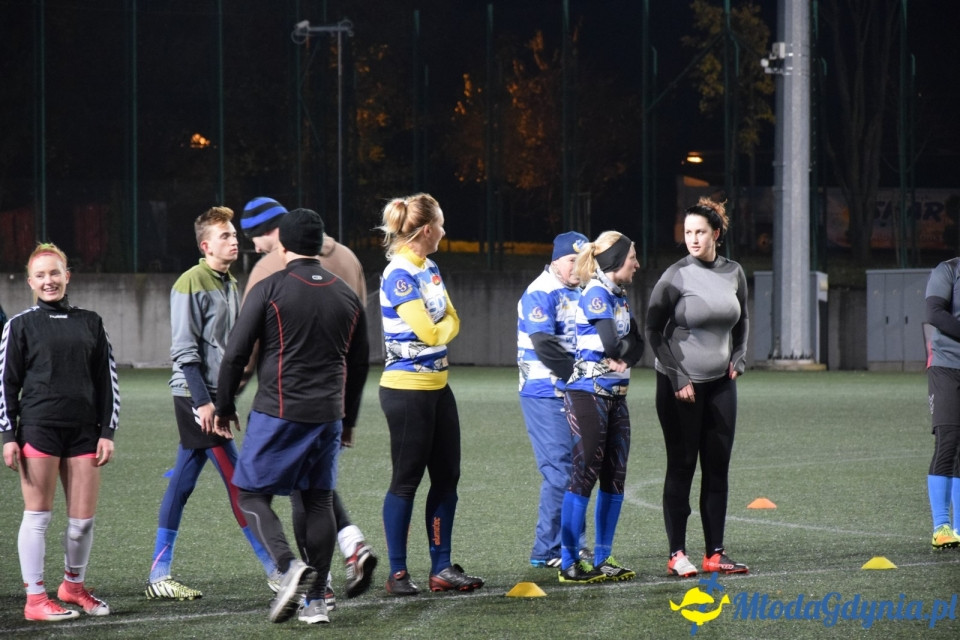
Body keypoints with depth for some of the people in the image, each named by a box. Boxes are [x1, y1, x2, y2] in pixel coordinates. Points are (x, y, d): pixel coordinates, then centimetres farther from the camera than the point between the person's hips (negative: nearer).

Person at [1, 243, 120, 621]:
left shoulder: (90, 323, 11)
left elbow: (107, 380, 12)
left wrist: (107, 432, 6)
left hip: (84, 430, 3)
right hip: (38, 429, -3)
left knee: (84, 518, 3)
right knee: (38, 514, -1)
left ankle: (73, 586, 25)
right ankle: (35, 600, 5)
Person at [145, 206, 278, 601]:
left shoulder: (230, 284, 15)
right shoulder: (191, 284, -12)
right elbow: (184, 350, -16)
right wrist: (202, 401, -20)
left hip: (216, 395, 9)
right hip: (195, 395, -9)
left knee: (182, 483, 9)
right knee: (238, 481, -8)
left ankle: (159, 575, 13)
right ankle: (276, 571, -7)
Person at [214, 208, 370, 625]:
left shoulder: (269, 290, -6)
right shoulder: (346, 296, 10)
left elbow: (235, 353, -6)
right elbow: (360, 362, 17)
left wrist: (224, 407, 6)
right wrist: (348, 416, 28)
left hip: (278, 413, -5)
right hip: (327, 415, 5)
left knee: (252, 494, 4)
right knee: (319, 500, 10)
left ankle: (290, 566, -19)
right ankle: (315, 600, 8)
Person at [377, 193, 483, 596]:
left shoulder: (429, 269, 11)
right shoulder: (399, 275, -17)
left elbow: (452, 322, 9)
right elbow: (430, 333, -20)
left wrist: (439, 326, -12)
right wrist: (444, 326, 1)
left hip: (437, 386, 9)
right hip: (407, 390, -9)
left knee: (446, 476, 8)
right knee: (406, 479, -2)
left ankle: (442, 568, 14)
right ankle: (397, 573, 6)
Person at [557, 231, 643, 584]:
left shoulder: (620, 296, 15)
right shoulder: (596, 294, -12)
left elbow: (636, 345, 9)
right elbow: (610, 342, -21)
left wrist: (623, 358, -10)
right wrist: (622, 353, 0)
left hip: (615, 395, 9)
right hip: (589, 393, -9)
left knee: (614, 476, 9)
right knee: (585, 475, -7)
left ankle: (602, 560, 16)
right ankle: (569, 563, -4)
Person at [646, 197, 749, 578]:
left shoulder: (733, 274, 5)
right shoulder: (676, 277, -9)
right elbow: (654, 331, -7)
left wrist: (739, 359, 9)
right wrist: (677, 379, -11)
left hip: (721, 384, 5)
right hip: (680, 385, -5)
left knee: (717, 468, 5)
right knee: (681, 468, -3)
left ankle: (715, 555, 9)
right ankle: (677, 554, 1)